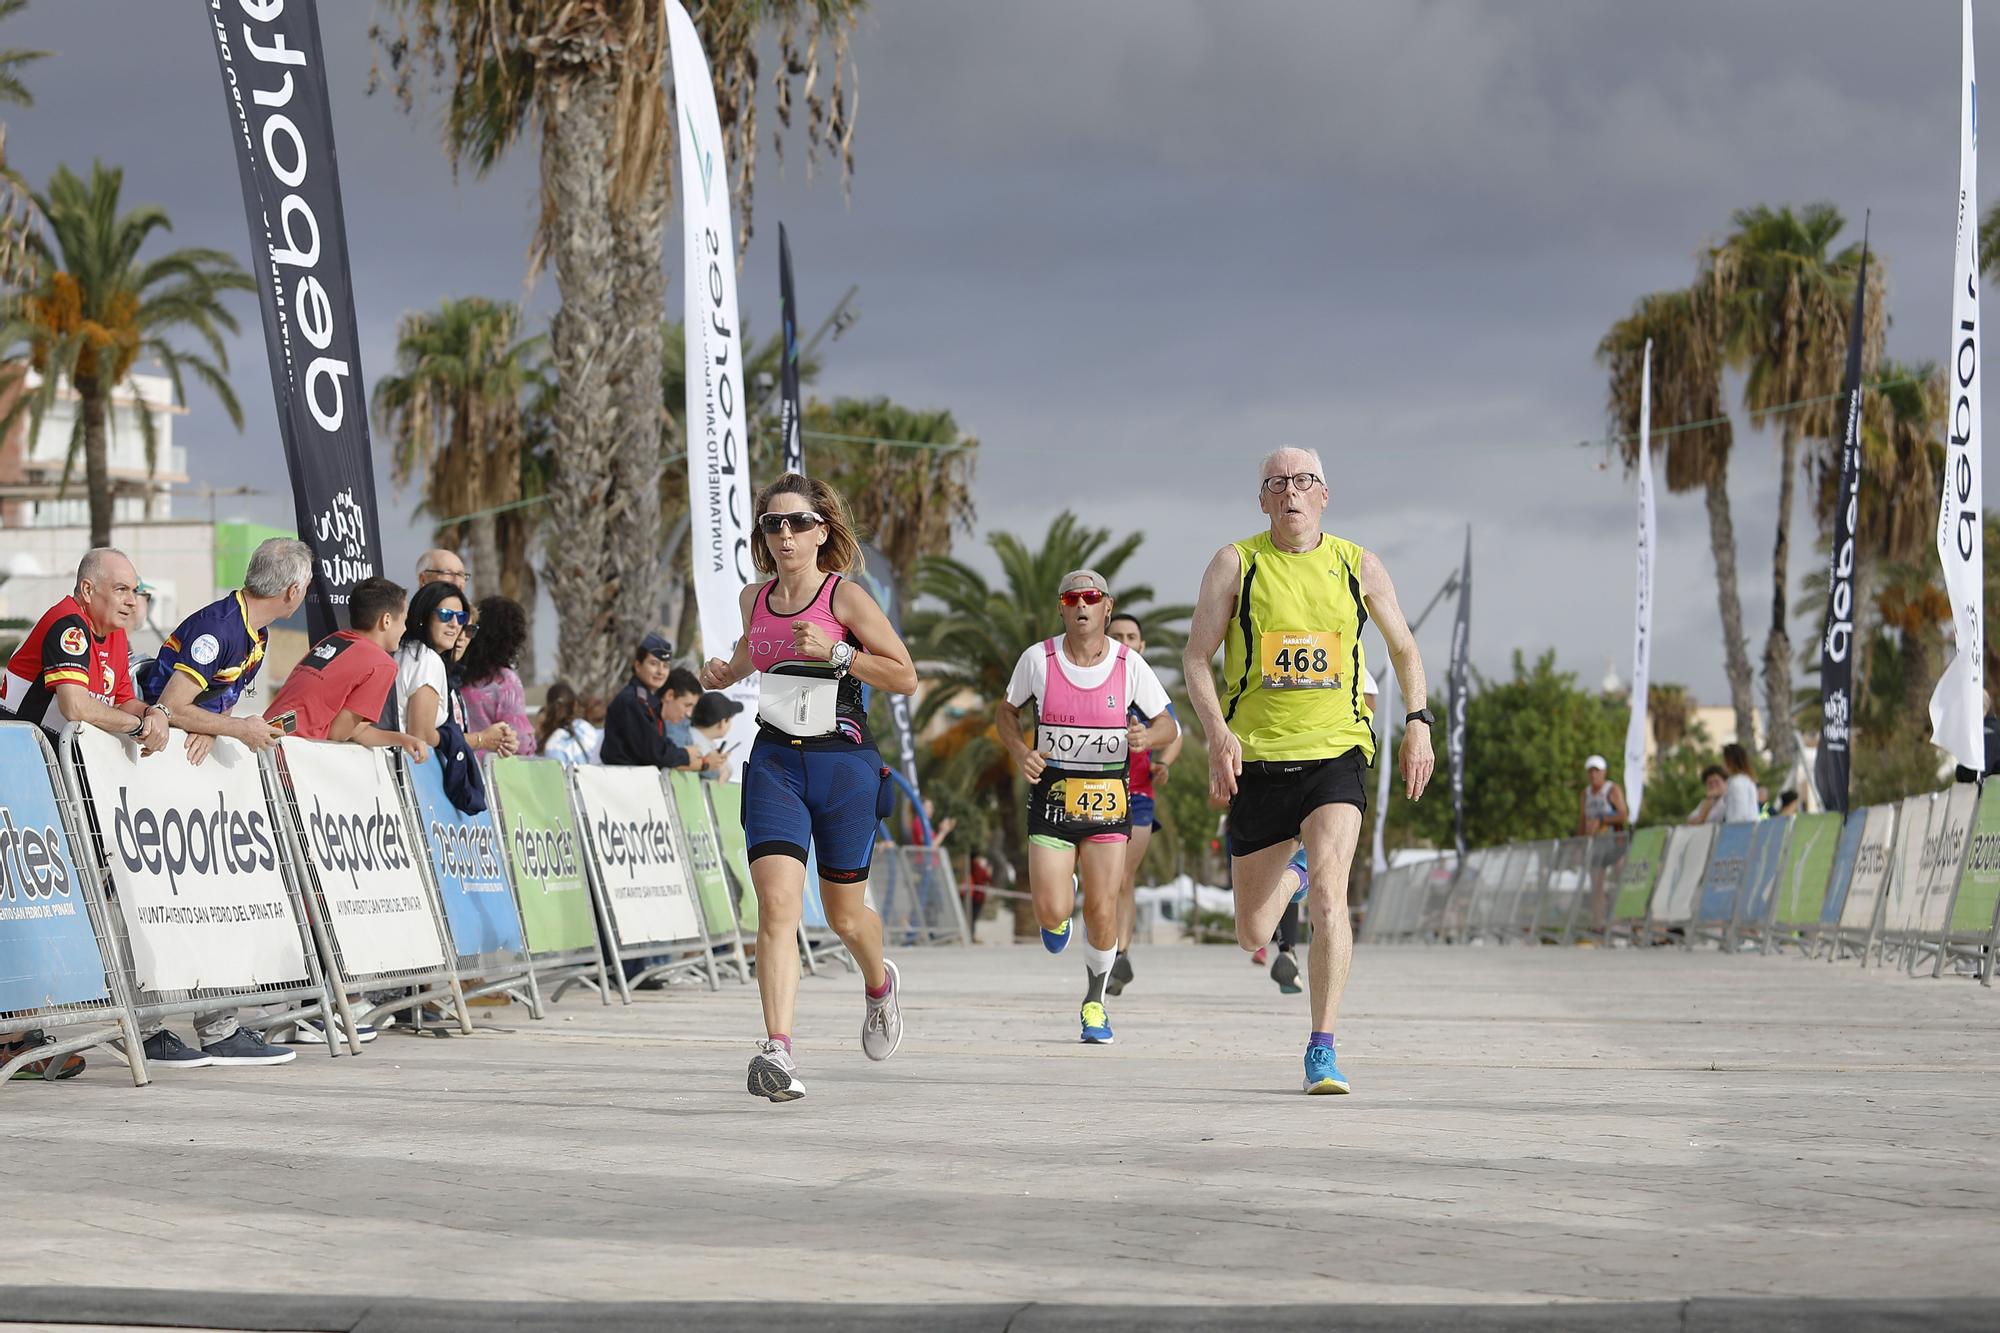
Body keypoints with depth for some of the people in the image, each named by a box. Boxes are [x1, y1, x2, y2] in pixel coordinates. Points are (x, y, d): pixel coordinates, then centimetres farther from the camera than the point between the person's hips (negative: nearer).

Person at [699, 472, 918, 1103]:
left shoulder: (845, 596, -6)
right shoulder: (754, 598, 9)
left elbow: (905, 677, -7)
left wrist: (835, 650, -18)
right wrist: (726, 671, 12)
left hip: (843, 761, -2)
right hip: (774, 762, 2)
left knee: (845, 916, 12)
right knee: (777, 903, -18)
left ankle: (879, 983, 48)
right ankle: (778, 1052, -26)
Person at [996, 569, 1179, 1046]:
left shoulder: (1129, 664, -4)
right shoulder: (1038, 659, -4)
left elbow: (1169, 725, 5)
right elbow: (1006, 710, 11)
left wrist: (1146, 737, -18)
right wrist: (1020, 753, -8)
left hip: (1108, 801, 0)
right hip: (1051, 795, 0)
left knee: (1102, 912, -4)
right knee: (1052, 913, -10)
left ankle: (1094, 1004, 19)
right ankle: (1062, 898, 30)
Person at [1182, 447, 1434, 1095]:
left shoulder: (1358, 566, 5)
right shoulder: (1236, 563, 0)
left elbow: (1404, 648, 18)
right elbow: (1196, 656, -1)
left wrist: (1418, 722, 4)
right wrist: (1218, 732, -17)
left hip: (1335, 754, -1)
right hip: (1256, 759, 1)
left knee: (1328, 896, -23)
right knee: (1253, 934, 8)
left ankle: (1323, 1049, -16)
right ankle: (1291, 869, 46)